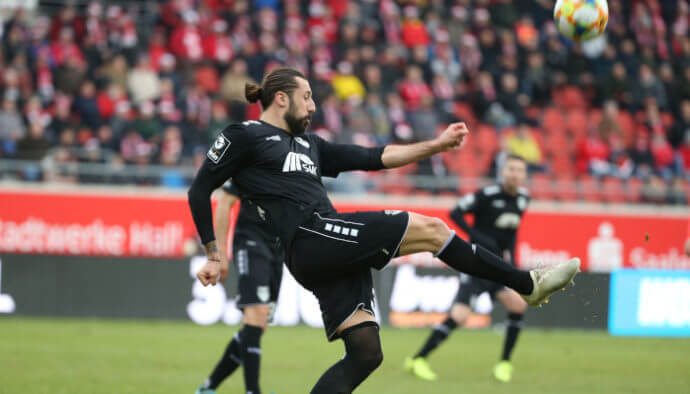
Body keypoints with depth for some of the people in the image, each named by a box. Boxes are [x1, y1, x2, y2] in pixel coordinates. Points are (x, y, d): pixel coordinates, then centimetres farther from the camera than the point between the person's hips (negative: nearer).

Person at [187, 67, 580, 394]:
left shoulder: (309, 144, 27)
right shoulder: (245, 136, 6)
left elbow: (373, 158, 26)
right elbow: (200, 190, 6)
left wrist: (436, 145, 20)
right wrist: (214, 256, 2)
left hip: (333, 255, 9)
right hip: (310, 236, -9)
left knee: (366, 353, -2)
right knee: (430, 228, -8)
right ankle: (529, 284, 0)